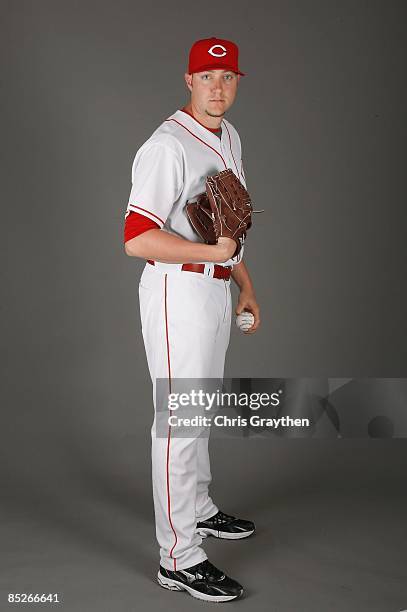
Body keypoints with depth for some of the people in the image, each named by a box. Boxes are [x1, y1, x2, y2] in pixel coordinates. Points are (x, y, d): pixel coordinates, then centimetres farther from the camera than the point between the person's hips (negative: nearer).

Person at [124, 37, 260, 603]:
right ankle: (179, 557, 6)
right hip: (178, 289, -9)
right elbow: (137, 239, -25)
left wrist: (246, 286, 20)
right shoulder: (168, 146, -17)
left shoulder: (229, 138, 13)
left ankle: (198, 509, 39)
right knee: (180, 421, -5)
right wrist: (212, 253, -22)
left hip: (217, 288, 9)